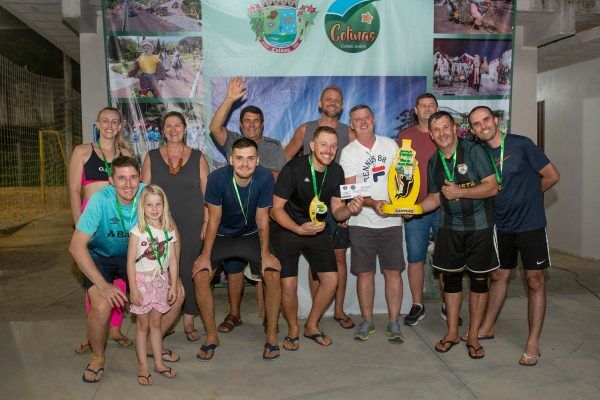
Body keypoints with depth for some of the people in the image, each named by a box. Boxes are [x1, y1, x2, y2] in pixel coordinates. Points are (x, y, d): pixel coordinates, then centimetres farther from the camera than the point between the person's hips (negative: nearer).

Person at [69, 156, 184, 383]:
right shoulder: (100, 200, -27)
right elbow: (76, 246, -27)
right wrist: (103, 285, -32)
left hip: (133, 255, 3)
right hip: (100, 257, -3)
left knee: (176, 293, -9)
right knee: (102, 306, -28)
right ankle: (97, 358, 4)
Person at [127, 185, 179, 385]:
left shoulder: (168, 230, 1)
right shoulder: (138, 231, -11)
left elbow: (172, 259, 4)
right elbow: (131, 261, -11)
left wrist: (173, 285, 2)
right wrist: (133, 288, -14)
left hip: (161, 281, 3)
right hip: (143, 281, -3)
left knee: (156, 323, 14)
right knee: (143, 325, 6)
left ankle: (159, 362, 24)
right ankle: (143, 367, 15)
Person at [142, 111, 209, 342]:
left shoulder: (197, 157, 6)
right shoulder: (152, 157, 8)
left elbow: (207, 192, 5)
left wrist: (207, 222, -2)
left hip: (192, 224, 0)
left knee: (190, 271, 2)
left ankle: (189, 321, 15)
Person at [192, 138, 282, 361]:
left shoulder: (265, 178, -22)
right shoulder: (217, 178, -24)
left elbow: (262, 219, -13)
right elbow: (214, 219, -15)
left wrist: (265, 254, -17)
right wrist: (206, 255, -18)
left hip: (250, 235, 1)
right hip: (221, 236, 0)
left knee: (273, 274, -19)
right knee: (200, 275, -20)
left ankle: (271, 336, -1)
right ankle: (211, 336, -1)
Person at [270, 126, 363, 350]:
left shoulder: (336, 171, -5)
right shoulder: (293, 169, -21)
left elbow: (336, 211, 1)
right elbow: (276, 208, -17)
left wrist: (350, 209, -22)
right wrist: (299, 229, -32)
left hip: (316, 230, 5)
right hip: (286, 230, -5)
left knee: (331, 279, -2)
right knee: (288, 285, -12)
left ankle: (312, 326, 21)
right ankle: (293, 330, 16)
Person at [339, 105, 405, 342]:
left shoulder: (390, 145, 9)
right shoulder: (348, 153, 1)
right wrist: (373, 203, -22)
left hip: (391, 220, 1)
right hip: (362, 222, -1)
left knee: (393, 271, 1)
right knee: (365, 272, 3)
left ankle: (393, 323, 11)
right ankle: (367, 321, 17)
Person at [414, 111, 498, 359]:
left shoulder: (473, 151, -11)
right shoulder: (434, 162, 5)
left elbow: (492, 187, -15)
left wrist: (459, 192, -23)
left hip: (480, 226, -4)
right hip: (450, 227, 4)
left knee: (479, 279, 5)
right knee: (451, 277, 8)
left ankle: (473, 336, 17)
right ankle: (452, 333, 22)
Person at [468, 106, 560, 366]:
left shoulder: (520, 144, -10)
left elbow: (552, 176, -5)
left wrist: (527, 195, 5)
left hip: (531, 224, -4)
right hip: (502, 225, 4)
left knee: (534, 281, 2)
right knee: (498, 276, 16)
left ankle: (533, 343, 11)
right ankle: (487, 328, 30)